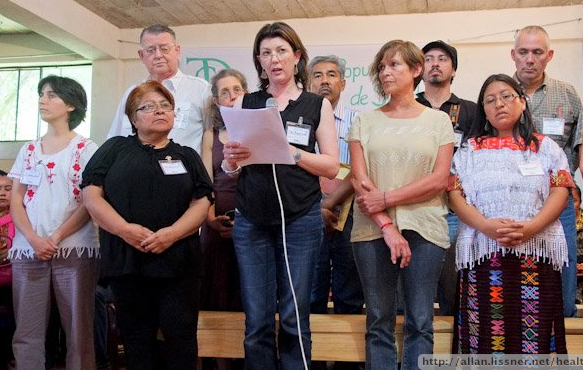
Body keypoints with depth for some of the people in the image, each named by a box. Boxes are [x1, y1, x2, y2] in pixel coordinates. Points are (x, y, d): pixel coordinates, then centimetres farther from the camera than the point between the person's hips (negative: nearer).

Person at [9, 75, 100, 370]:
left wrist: (56, 238, -13)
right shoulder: (29, 150, 15)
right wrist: (33, 239, -8)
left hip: (74, 249, -3)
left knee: (78, 331, -1)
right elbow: (15, 200, 9)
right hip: (28, 250, 4)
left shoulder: (86, 149, 3)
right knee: (26, 333, 2)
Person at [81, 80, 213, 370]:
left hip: (178, 263, 1)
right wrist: (125, 229, -14)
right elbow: (91, 194, 1)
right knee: (136, 339, 7)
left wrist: (172, 233, -14)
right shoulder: (115, 148, 12)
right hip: (126, 261, 0)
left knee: (181, 337, 0)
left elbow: (202, 202, 4)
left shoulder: (187, 156, 15)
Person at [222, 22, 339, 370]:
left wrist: (291, 151, -15)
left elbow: (332, 166, 0)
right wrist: (232, 158, -12)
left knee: (294, 318, 4)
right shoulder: (247, 103, 10)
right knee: (257, 320, 3)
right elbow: (232, 168, 11)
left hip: (300, 220, -1)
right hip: (251, 220, 2)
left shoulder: (318, 104, 6)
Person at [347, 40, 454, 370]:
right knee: (379, 321, 5)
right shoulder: (365, 122, 10)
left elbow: (439, 180, -2)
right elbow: (360, 180, 0)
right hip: (373, 230, 1)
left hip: (424, 230, -1)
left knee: (420, 322, 2)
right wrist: (387, 227, -11)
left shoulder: (438, 120, 8)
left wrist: (386, 198, -11)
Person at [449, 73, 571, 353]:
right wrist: (486, 225, -15)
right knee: (487, 330, -2)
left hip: (536, 251, 0)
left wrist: (531, 227, -14)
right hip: (483, 253, 0)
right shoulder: (469, 150, 12)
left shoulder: (545, 147, 13)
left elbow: (560, 191, 3)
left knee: (534, 334, -3)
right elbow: (455, 194, 3)